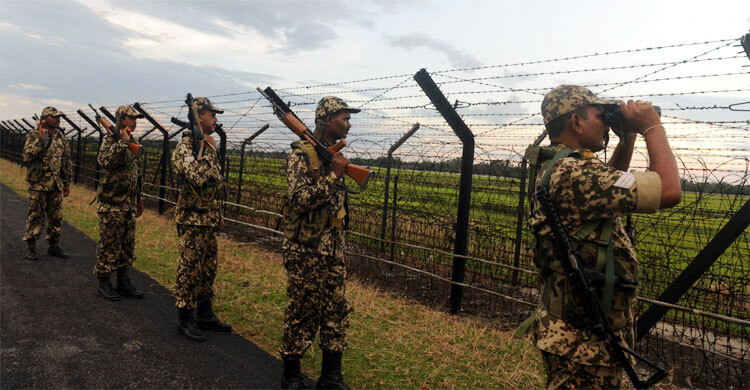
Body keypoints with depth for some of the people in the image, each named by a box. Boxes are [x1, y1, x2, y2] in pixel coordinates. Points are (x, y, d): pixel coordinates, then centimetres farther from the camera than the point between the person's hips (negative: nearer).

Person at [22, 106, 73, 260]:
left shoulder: (61, 137, 10)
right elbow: (27, 156, -17)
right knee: (35, 216, 0)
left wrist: (67, 183, 13)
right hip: (38, 184, -5)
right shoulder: (33, 135, -4)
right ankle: (30, 247, 9)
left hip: (56, 184, 5)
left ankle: (54, 246, 19)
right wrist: (40, 139, -23)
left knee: (56, 216, 9)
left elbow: (66, 161, 14)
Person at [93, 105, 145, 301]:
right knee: (109, 245, 1)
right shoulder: (109, 141, -11)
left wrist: (139, 199, 21)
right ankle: (104, 283, 13)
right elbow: (105, 160, -33)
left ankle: (123, 283, 22)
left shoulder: (134, 143, 13)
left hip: (129, 204, 8)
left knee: (128, 245, 12)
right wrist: (122, 141, -29)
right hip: (111, 204, -7)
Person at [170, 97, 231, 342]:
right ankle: (186, 319, 12)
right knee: (189, 269, 0)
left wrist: (218, 215, 20)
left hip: (209, 220, 9)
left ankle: (205, 314, 27)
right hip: (192, 220, -9)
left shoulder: (207, 146, 14)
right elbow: (200, 179, -30)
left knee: (208, 268, 15)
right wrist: (210, 151, -17)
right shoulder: (184, 148, -14)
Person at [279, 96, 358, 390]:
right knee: (302, 312, 4)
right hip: (305, 250, -7)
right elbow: (300, 199, -23)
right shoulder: (302, 154, -12)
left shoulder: (335, 154, 12)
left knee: (337, 311, 10)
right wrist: (334, 175, -22)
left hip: (334, 249, 7)